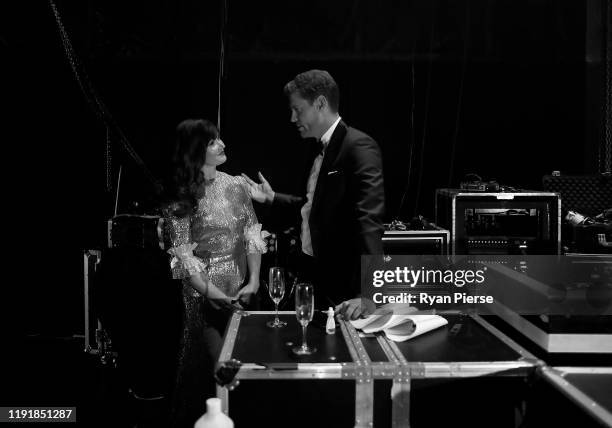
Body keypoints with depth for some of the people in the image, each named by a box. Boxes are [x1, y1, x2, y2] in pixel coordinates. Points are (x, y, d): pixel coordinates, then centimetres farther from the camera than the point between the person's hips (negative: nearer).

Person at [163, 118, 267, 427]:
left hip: (241, 289, 4)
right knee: (214, 363, -2)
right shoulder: (181, 198, -7)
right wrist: (212, 293, -20)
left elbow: (252, 235, 4)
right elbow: (183, 253, -10)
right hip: (204, 291, -3)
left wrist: (254, 280, -9)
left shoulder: (236, 186, 4)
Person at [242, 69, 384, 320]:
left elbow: (369, 222, -27)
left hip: (343, 282, -8)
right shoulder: (319, 148, 10)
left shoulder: (359, 147, -18)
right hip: (312, 272, 8)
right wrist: (272, 198, 13)